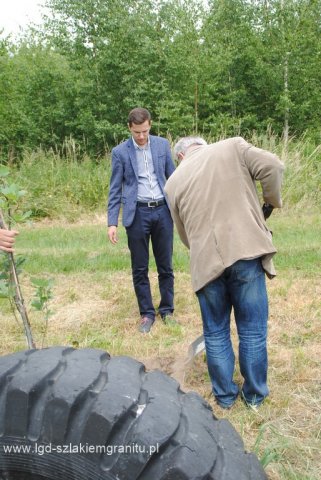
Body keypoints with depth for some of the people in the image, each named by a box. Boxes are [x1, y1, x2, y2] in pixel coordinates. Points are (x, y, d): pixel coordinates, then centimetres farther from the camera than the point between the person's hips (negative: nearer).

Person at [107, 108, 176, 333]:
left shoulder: (162, 144, 5)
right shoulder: (120, 152, 0)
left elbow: (172, 177, 10)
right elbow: (115, 189, 0)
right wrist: (112, 222, -5)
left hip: (163, 210, 2)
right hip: (137, 213, -1)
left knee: (166, 266, 8)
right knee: (140, 269, 5)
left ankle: (167, 310, 22)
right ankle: (147, 314, 18)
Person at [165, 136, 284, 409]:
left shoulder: (173, 182, 13)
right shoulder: (233, 146, 8)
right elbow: (272, 167, -5)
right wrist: (273, 200, 12)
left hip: (206, 261, 2)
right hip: (246, 252, -1)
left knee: (216, 333, 19)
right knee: (253, 331, 14)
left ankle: (225, 396, 32)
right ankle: (254, 396, 29)